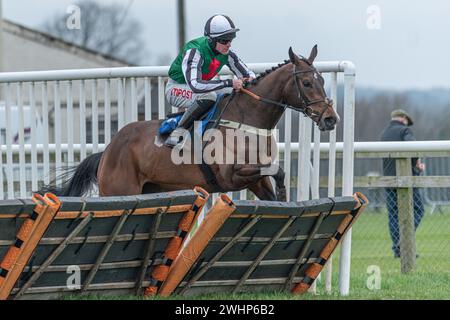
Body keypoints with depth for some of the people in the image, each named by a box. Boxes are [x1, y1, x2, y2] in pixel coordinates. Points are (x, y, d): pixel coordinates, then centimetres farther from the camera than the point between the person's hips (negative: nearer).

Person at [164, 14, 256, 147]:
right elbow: (195, 85, -43)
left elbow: (247, 73, 1)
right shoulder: (194, 51, -31)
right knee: (209, 96, -36)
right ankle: (179, 130, -25)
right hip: (177, 88, -7)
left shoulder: (226, 53, -9)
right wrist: (229, 83, -45)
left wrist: (250, 79, -26)